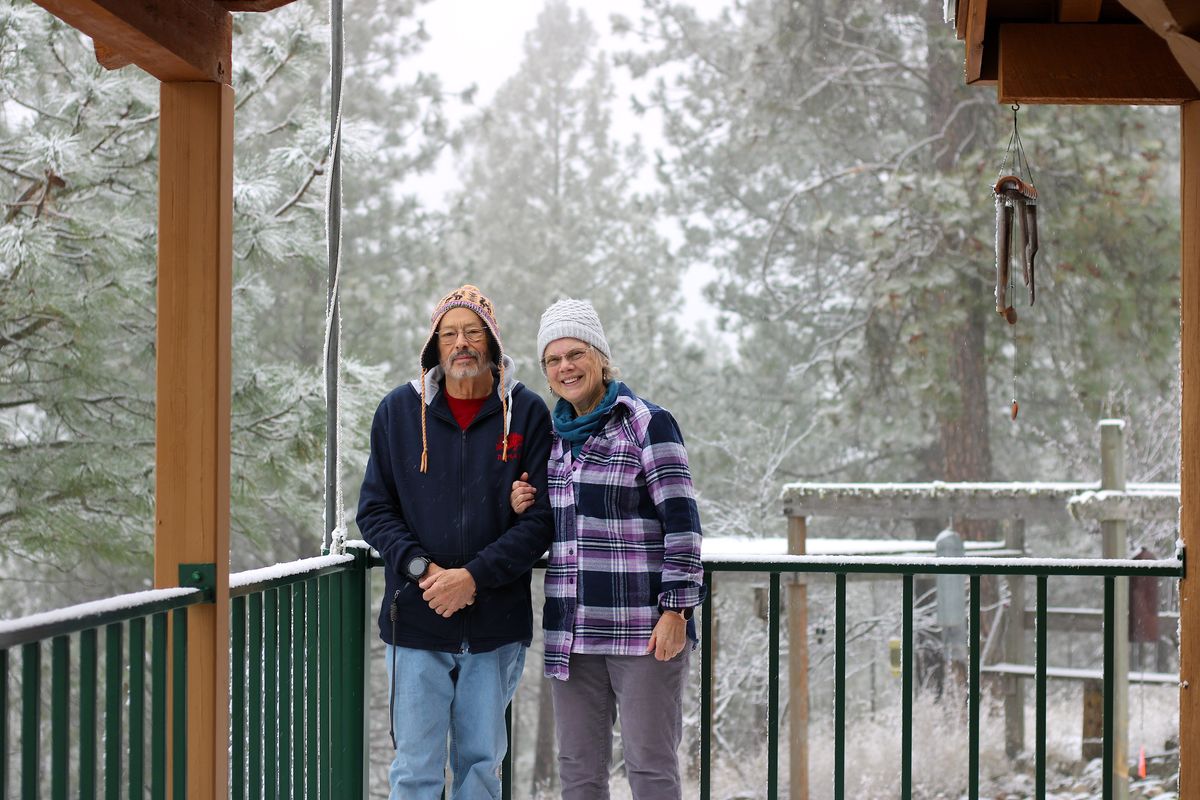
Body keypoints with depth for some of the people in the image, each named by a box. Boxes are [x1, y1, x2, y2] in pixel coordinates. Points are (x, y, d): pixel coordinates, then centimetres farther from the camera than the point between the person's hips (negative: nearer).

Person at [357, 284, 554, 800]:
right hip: (416, 622, 0)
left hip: (496, 624, 0)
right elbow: (375, 511, 4)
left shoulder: (526, 414, 0)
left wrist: (474, 576, -15)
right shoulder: (400, 411, 4)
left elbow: (541, 519, -5)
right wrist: (421, 568, -13)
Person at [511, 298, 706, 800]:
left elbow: (681, 520, -8)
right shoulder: (554, 435, 17)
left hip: (641, 627, -6)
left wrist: (677, 608, -15)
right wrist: (525, 509, 6)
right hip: (572, 630, 6)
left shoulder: (646, 424, -3)